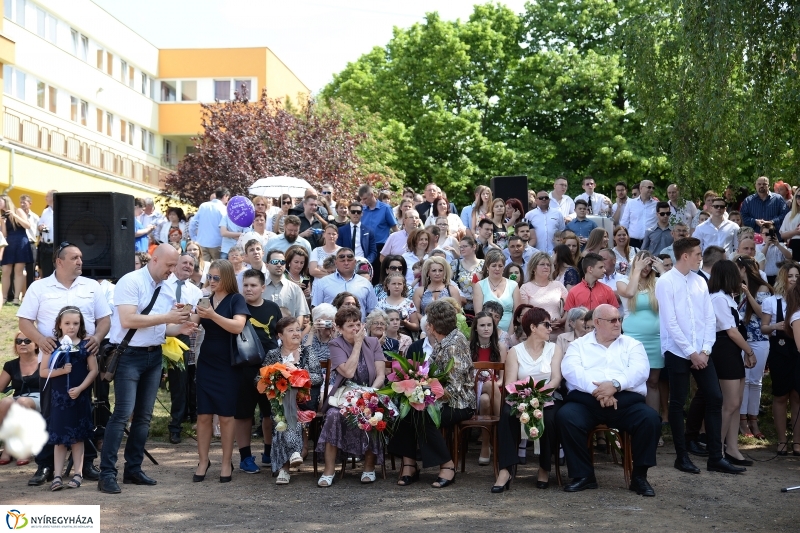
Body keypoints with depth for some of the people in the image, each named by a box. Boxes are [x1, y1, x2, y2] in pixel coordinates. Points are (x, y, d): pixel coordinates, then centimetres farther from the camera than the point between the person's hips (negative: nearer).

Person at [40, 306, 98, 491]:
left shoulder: (85, 345, 0)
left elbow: (93, 370, -2)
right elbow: (43, 372, 0)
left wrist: (80, 388, -12)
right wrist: (61, 370, -15)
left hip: (80, 396, 0)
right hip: (58, 397, 0)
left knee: (77, 436, 6)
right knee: (59, 437, 2)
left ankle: (78, 473, 12)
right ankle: (57, 475, 4)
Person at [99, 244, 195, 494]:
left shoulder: (167, 291, 11)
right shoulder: (131, 282, -12)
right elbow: (127, 320, -21)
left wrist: (180, 328, -4)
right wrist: (166, 317, -20)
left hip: (154, 356, 8)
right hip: (129, 355, -8)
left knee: (144, 416, 11)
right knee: (122, 414, -10)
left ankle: (133, 469, 21)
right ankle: (107, 473, -4)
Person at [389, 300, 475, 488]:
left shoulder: (455, 344, -16)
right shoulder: (442, 342, 11)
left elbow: (454, 389, -20)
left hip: (459, 404, -8)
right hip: (443, 400, 8)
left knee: (423, 415, -30)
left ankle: (447, 466, -15)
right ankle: (409, 464, -13)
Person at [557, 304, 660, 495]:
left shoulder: (632, 344, 19)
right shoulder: (578, 345, 16)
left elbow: (640, 370, 0)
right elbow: (570, 370, -3)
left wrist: (615, 384, -19)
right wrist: (596, 390, -19)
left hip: (626, 400, 1)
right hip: (586, 399, -1)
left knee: (651, 419, -27)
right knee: (565, 417, -30)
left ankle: (639, 476, -10)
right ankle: (583, 475, -15)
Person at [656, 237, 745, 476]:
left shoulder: (700, 281, 8)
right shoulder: (665, 282, -8)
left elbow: (710, 318, 6)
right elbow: (670, 323, -13)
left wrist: (705, 350, -5)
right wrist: (691, 353, -13)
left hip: (701, 352, 5)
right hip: (677, 352, -5)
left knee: (714, 398, 3)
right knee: (678, 403, 3)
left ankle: (716, 457, 10)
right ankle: (682, 456, 14)